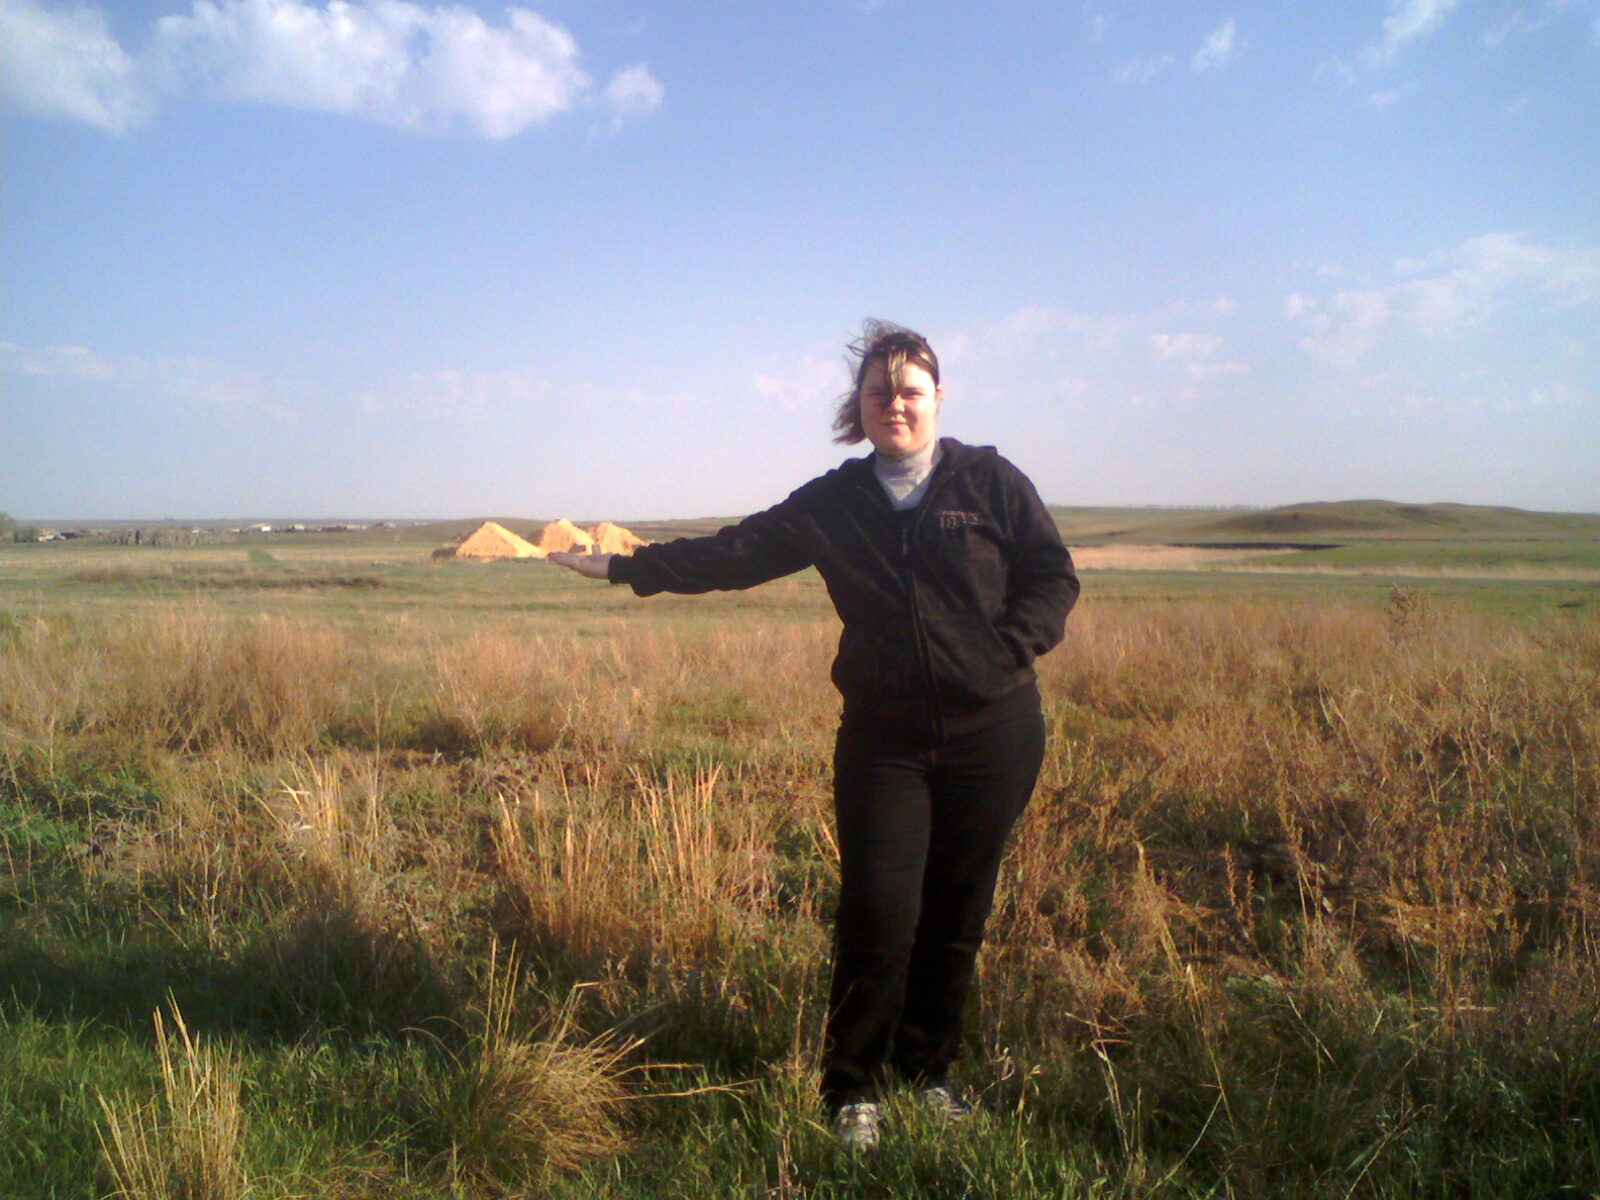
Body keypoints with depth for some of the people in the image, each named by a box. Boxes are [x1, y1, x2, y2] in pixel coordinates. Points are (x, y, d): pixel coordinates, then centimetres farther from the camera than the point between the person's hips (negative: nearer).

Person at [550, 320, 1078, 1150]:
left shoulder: (991, 482, 0)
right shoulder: (833, 503, 5)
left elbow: (1053, 577, 1)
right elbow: (734, 552, 4)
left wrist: (1008, 652, -15)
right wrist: (622, 567, 0)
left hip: (994, 735, 0)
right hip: (884, 738, 1)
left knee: (957, 915, 9)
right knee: (878, 912, -5)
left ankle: (928, 1068, 30)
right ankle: (851, 1089, 16)